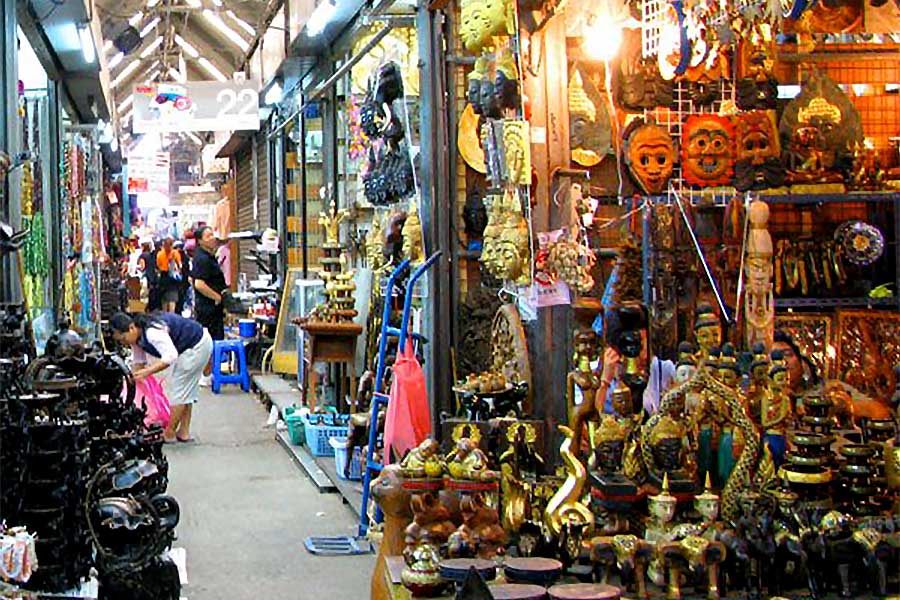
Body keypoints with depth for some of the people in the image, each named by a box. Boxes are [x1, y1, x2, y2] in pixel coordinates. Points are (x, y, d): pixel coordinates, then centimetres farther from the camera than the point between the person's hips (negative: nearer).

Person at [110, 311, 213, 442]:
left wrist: (147, 371, -43)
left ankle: (169, 434, -1)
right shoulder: (136, 336, -3)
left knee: (178, 387, -7)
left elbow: (171, 356, -40)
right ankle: (184, 432, 18)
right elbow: (138, 362, 8)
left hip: (197, 344, -10)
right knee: (186, 390, 13)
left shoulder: (152, 331, -33)